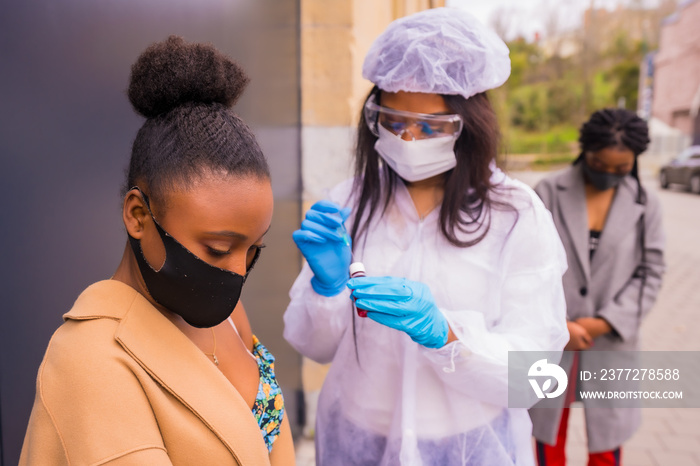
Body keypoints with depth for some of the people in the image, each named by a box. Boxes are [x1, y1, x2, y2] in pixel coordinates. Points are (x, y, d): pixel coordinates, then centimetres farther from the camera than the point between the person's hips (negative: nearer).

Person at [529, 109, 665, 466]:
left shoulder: (645, 204, 0)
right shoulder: (549, 192, -7)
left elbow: (650, 272, 0)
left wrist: (605, 322, -11)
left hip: (610, 340, 2)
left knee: (607, 437, 15)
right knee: (549, 431, 16)